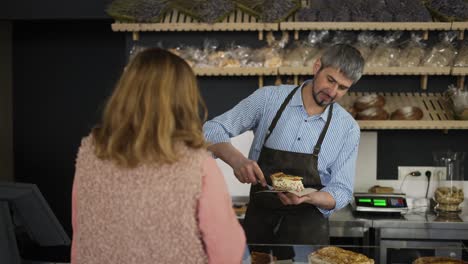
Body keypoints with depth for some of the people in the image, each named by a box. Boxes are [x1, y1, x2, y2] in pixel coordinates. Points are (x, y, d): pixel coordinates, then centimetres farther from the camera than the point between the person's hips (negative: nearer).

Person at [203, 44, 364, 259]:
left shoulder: (348, 128, -5)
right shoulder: (269, 98, -7)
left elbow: (341, 192, -5)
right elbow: (212, 131, -9)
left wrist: (306, 198, -26)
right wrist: (236, 159, -29)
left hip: (307, 231, 0)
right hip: (258, 223, 0)